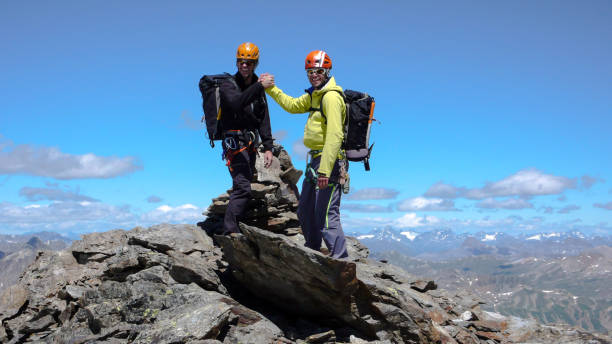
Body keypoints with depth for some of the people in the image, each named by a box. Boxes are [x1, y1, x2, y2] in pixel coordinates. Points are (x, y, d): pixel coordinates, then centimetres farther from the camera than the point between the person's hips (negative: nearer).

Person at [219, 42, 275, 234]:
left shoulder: (258, 88, 14)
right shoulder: (228, 85, -5)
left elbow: (264, 119, 12)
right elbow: (237, 103, -29)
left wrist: (268, 147, 5)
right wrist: (259, 86, -39)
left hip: (251, 143, 7)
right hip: (235, 141, -7)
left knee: (244, 186, 9)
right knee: (242, 187, -19)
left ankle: (232, 229, 16)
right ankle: (230, 230, -19)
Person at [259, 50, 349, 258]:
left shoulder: (331, 96, -16)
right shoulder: (314, 95, 16)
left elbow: (335, 136, -24)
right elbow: (293, 105, 34)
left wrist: (325, 170, -28)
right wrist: (270, 88, 29)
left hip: (329, 161, -10)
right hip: (315, 160, 11)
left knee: (326, 216, -13)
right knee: (305, 212, 21)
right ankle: (312, 252, 38)